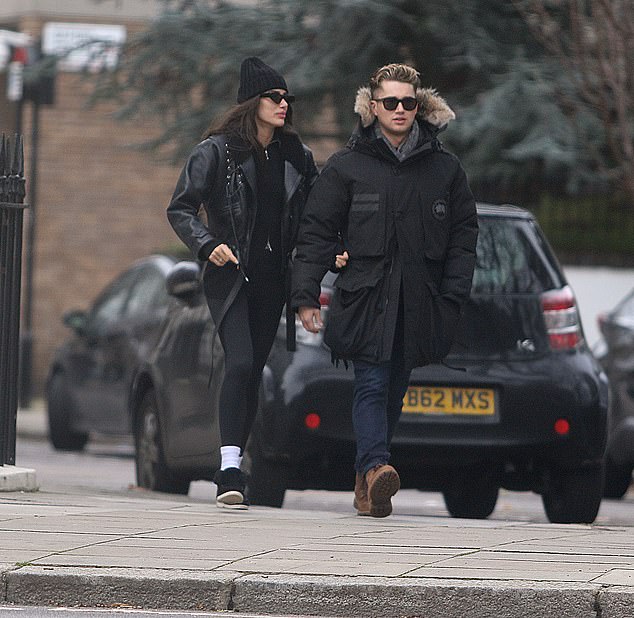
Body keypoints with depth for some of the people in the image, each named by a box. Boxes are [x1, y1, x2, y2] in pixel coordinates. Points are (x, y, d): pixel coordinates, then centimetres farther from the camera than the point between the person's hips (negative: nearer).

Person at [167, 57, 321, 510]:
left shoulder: (297, 157, 10)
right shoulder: (218, 151, -2)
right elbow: (181, 208, -2)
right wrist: (208, 245, -17)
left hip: (273, 280, 5)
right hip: (231, 278, -5)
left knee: (254, 372, 6)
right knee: (240, 363, -19)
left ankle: (233, 470, 13)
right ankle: (230, 470, -24)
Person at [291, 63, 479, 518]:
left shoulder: (445, 169, 10)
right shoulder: (346, 167, 4)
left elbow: (463, 236, 12)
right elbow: (316, 233, 4)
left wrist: (452, 298, 3)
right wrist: (306, 296, -4)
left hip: (420, 304, 3)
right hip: (365, 300, -3)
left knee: (394, 390, 7)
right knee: (372, 384, -16)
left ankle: (367, 485, 15)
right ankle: (375, 468, -31)